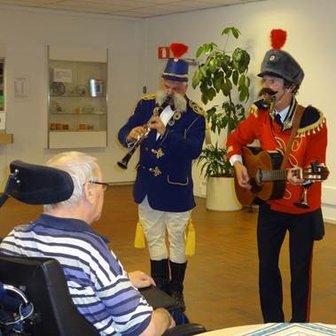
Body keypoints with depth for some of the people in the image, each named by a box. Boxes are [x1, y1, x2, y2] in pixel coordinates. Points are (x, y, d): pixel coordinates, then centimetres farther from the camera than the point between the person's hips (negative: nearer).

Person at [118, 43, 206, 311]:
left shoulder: (194, 114, -10)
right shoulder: (146, 104, 2)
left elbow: (194, 149, -23)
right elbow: (123, 132, 0)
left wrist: (166, 132, -35)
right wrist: (131, 135, -24)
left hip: (176, 190, -4)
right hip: (147, 187, 4)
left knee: (176, 241, 8)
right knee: (154, 239, 15)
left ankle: (176, 291, 24)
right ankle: (159, 288, 30)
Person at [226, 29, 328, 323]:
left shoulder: (312, 120, -18)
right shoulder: (260, 115, -6)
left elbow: (316, 167, -17)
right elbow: (236, 140, 11)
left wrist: (302, 177, -37)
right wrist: (238, 165, -6)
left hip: (303, 210, -4)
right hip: (270, 206, 4)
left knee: (300, 271, 6)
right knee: (267, 267, 12)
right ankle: (272, 324, 29)